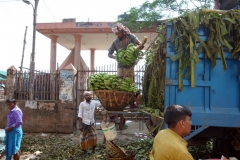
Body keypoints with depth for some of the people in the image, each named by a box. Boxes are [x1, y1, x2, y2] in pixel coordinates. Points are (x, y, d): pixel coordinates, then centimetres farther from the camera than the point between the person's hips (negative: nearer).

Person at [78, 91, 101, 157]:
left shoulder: (94, 102, -1)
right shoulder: (82, 104, -10)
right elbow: (80, 115, -9)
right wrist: (80, 125, -12)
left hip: (91, 123, 3)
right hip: (84, 123, -3)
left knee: (93, 136, 7)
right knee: (84, 138, 6)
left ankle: (94, 149, 26)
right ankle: (85, 151, 21)